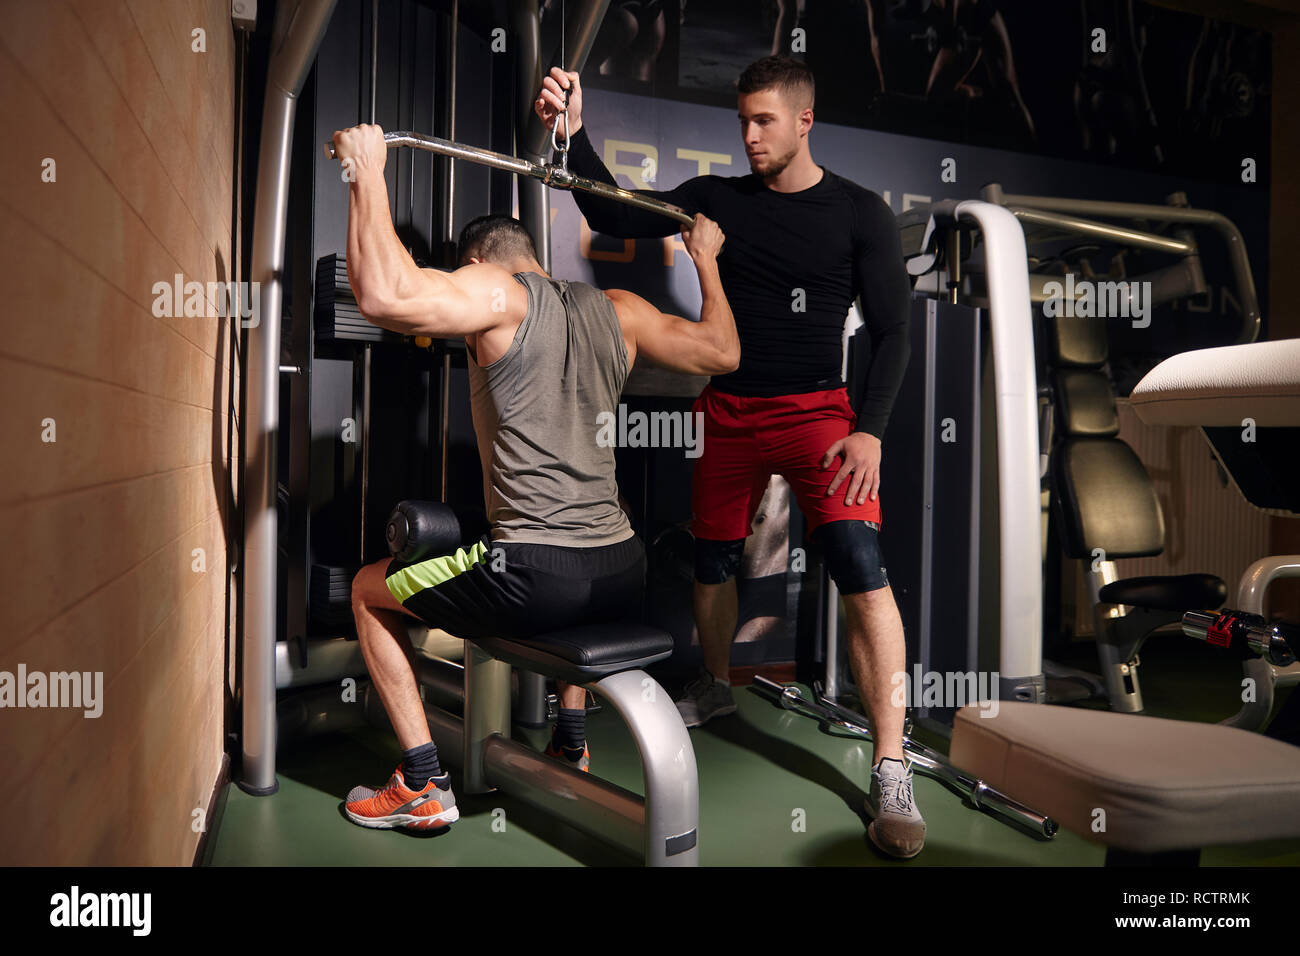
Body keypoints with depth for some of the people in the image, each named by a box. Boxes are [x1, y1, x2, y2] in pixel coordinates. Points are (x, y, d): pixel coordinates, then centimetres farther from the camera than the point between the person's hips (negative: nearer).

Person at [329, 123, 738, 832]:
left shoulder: (496, 292, -3)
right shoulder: (617, 309, 14)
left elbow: (383, 295, -20)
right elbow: (721, 351, 24)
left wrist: (369, 170, -7)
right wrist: (706, 259, 37)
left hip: (537, 580, -7)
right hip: (623, 577, 7)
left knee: (369, 590, 19)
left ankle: (423, 787, 19)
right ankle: (571, 744, 45)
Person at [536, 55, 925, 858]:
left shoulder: (858, 213, -1)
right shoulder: (718, 198, 7)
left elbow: (892, 331, -3)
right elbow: (615, 216, 4)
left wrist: (870, 430, -14)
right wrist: (575, 131, -8)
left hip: (815, 409, -3)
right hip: (728, 410, 4)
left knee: (861, 566, -20)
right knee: (715, 559, 13)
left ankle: (892, 775, -13)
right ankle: (717, 686, 41)